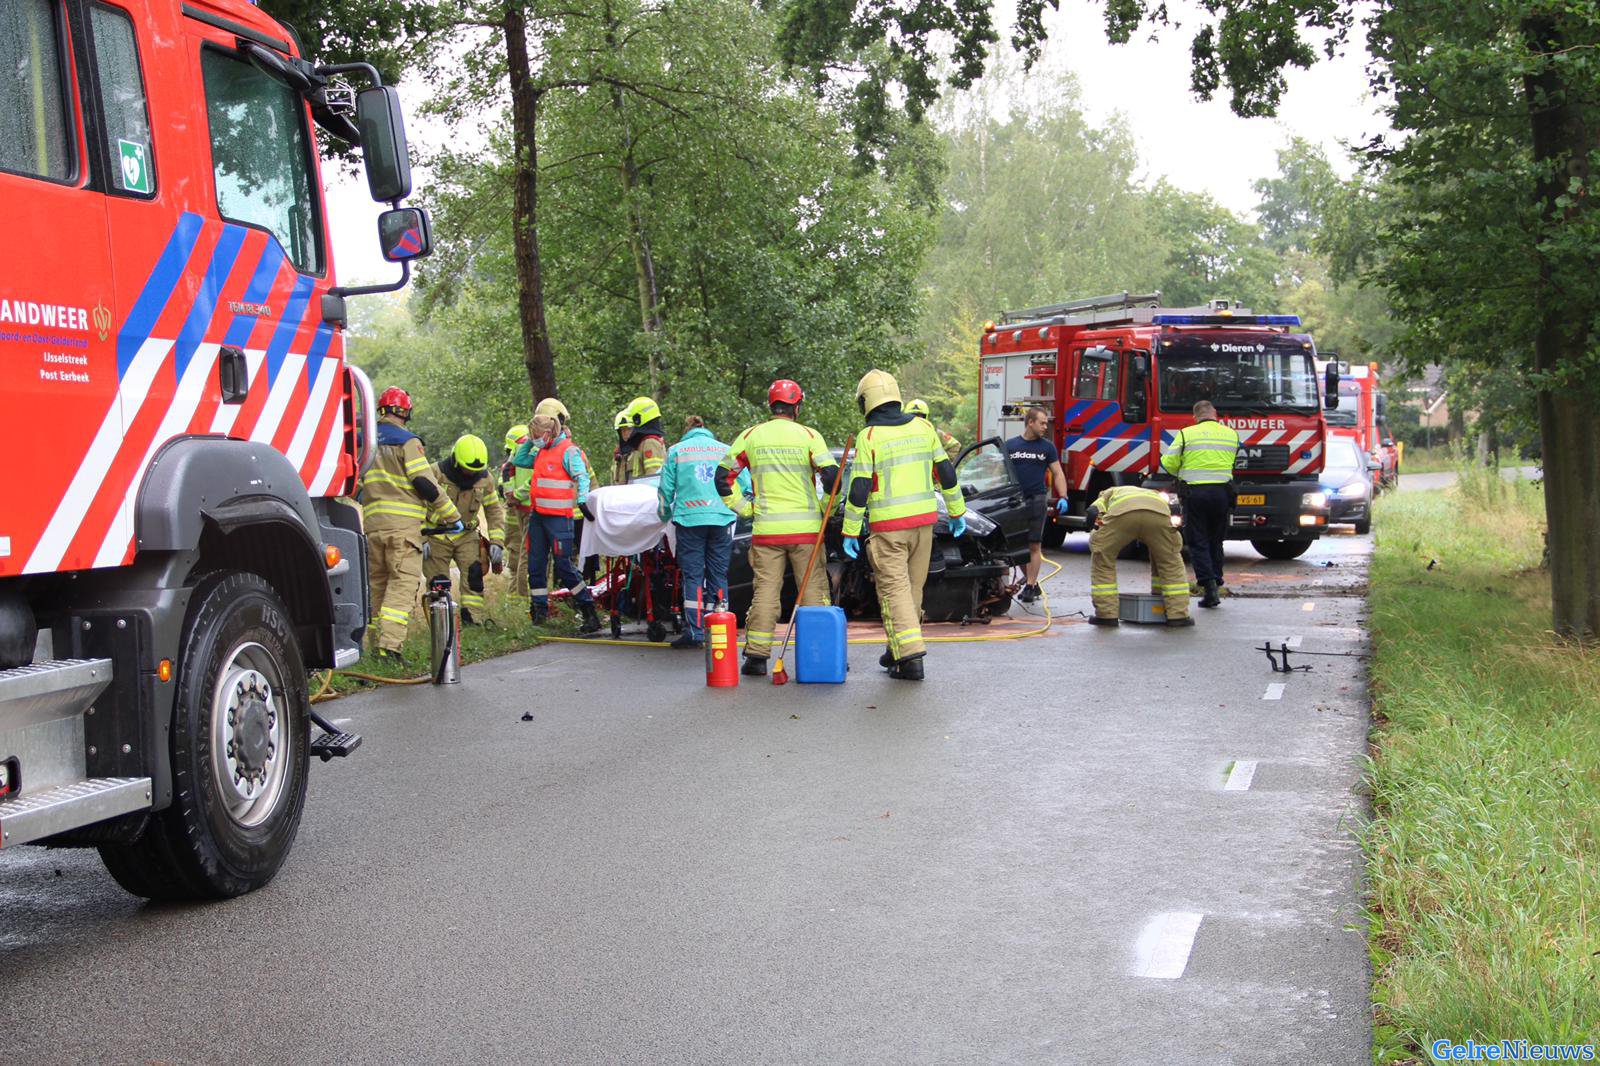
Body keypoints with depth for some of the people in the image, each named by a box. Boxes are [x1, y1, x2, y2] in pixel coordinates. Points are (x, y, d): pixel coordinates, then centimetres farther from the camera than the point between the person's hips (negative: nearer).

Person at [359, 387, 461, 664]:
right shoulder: (406, 441, -4)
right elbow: (424, 483, -9)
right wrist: (452, 516, -2)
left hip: (371, 525, 6)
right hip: (403, 524, -6)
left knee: (378, 584, 13)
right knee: (403, 584, -9)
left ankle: (379, 641, 17)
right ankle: (390, 646, -21)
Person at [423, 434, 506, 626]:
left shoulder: (484, 479, -3)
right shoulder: (435, 474, -14)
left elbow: (494, 510, 7)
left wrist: (496, 541, -3)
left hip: (466, 535, 2)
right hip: (437, 537, -2)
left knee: (474, 571, -18)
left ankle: (472, 615, -15)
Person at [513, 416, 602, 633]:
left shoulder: (568, 451, -9)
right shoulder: (541, 452, 15)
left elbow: (582, 477, -17)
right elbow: (519, 461, 28)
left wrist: (582, 500, -30)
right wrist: (528, 443, 15)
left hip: (558, 517, -8)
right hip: (538, 515, 8)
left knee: (564, 566, -9)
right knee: (536, 564, 9)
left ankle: (589, 611, -2)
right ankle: (539, 610, 19)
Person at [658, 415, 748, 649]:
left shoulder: (676, 451, 8)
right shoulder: (726, 450, 12)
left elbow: (666, 489, 7)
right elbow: (746, 485, 9)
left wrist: (665, 516, 24)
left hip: (689, 518, -1)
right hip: (722, 519, 2)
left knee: (693, 575, 1)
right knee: (718, 575, 8)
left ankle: (694, 632, -4)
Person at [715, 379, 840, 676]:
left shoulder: (751, 436, 5)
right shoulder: (809, 436, -2)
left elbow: (723, 476, 8)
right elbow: (832, 476, -9)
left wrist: (745, 509, 12)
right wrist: (825, 511, 5)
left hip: (766, 529, 2)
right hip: (806, 528, -1)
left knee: (765, 592, 5)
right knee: (813, 592, 6)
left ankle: (756, 655, 3)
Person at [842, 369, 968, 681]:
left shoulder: (869, 436, -9)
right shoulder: (923, 427, 5)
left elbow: (859, 489, -10)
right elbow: (945, 471, 9)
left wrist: (850, 532, -4)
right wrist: (957, 512, 19)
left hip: (888, 526, -5)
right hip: (924, 518, 5)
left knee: (894, 588, -2)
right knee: (913, 587, 15)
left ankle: (910, 657, -12)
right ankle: (898, 649, 27)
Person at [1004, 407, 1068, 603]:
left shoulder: (1047, 447, 7)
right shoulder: (1011, 445, 8)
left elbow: (1057, 474, 7)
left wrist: (1063, 498, -6)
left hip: (1037, 501, -2)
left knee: (1034, 545, -4)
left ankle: (1030, 587, -2)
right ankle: (1029, 580, 19)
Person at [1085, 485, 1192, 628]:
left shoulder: (1110, 493, 44)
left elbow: (1093, 512, 17)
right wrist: (1157, 590, 54)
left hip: (1121, 510, -2)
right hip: (1158, 512, 2)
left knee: (1102, 560, 19)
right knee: (1172, 563, 24)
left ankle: (1106, 614, 16)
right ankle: (1178, 615, 20)